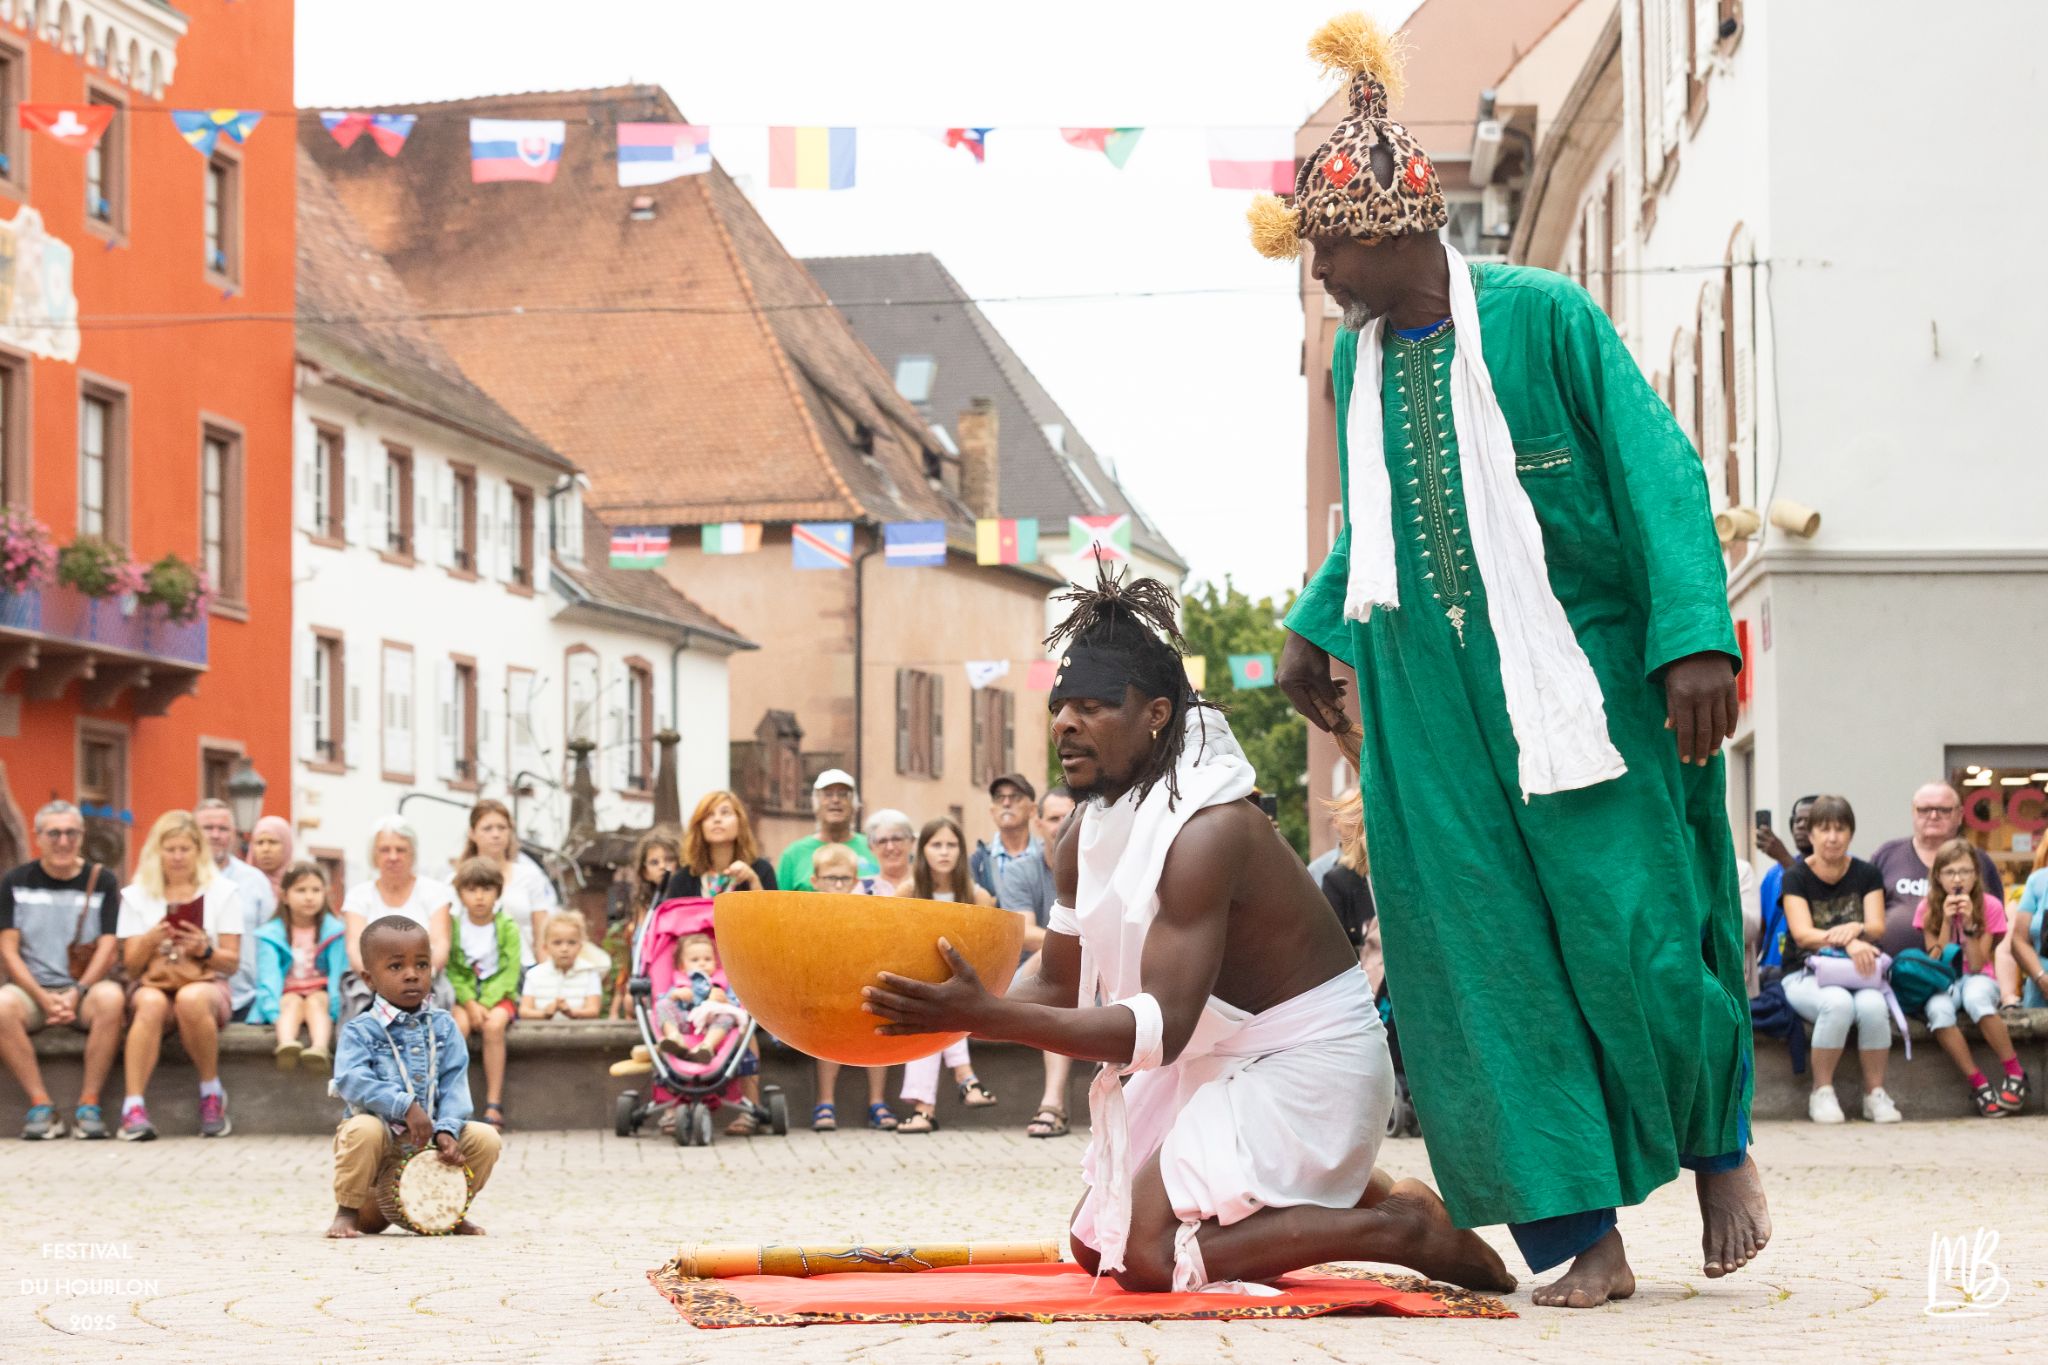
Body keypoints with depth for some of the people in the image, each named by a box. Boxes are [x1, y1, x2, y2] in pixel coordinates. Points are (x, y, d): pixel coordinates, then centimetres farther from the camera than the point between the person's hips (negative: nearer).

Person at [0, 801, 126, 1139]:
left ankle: (88, 1104, -27)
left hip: (86, 987, 0)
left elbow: (109, 948, -1)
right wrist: (44, 998, -13)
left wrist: (77, 994, -16)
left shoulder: (103, 881, 6)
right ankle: (40, 1104, -26)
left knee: (110, 998, -35)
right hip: (32, 988, 1)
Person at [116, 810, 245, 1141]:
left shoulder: (223, 892, 10)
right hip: (151, 984, 1)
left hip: (206, 983, -1)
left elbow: (232, 963, 5)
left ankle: (212, 1094, -21)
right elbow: (131, 965, 8)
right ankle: (133, 1107, -44)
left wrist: (205, 950, -16)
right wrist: (150, 940, -13)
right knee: (152, 1004, -38)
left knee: (192, 999, -39)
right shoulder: (136, 896, 13)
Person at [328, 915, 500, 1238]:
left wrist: (447, 1129, -20)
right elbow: (351, 1080, -23)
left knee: (485, 1138, -15)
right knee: (363, 1130, -37)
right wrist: (405, 1106, -32)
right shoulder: (361, 1030, -8)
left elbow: (454, 1082, -3)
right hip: (381, 1134, -4)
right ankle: (347, 1212, -14)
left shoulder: (443, 1026, 4)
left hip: (430, 1141, 4)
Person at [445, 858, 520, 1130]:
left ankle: (494, 1105, -29)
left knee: (493, 1024, -32)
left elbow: (510, 972, -6)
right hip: (462, 995, 1)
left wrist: (485, 1004, -18)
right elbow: (451, 970, -5)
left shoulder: (507, 928, -1)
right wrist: (469, 1003, -18)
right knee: (458, 1024, -32)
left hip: (498, 995, -1)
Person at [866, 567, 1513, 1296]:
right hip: (1213, 1057, 10)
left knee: (1147, 1252, -19)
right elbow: (1057, 988, 5)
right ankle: (1358, 1193, 16)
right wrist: (953, 1011, -16)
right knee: (1096, 1245, 10)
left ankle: (1402, 1228, -8)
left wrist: (987, 1015, -41)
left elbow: (1161, 1028, -33)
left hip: (1308, 1060, -9)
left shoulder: (1207, 833, -28)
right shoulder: (1085, 840, 0)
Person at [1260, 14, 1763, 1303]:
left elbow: (1659, 471, -12)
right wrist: (1316, 629, 13)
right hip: (1433, 700, 5)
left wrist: (1696, 636, -21)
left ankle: (1723, 1144, 22)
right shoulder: (1359, 358, 10)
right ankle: (1587, 1236, 1)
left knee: (1630, 933, -7)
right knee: (1492, 956, -3)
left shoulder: (1542, 316, -8)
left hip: (1579, 678, -5)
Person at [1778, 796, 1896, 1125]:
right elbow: (1802, 933, -15)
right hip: (1806, 975, -2)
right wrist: (1847, 942, -33)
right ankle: (1822, 1093, -21)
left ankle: (1875, 1093, -17)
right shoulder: (1796, 877, -1)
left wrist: (1856, 929, -31)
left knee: (1872, 1005, -33)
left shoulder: (1866, 875, 6)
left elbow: (1877, 927, -6)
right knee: (1838, 1002, -36)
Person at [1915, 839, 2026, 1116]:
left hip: (1977, 979, -1)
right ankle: (1979, 1085, -29)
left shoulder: (1990, 906, -6)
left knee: (1975, 996, -39)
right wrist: (1946, 920, -19)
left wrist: (1969, 923, -23)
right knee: (1938, 1009, -37)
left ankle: (2015, 1074, -26)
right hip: (1943, 983, 1)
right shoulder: (1928, 908, -3)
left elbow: (1977, 966, -11)